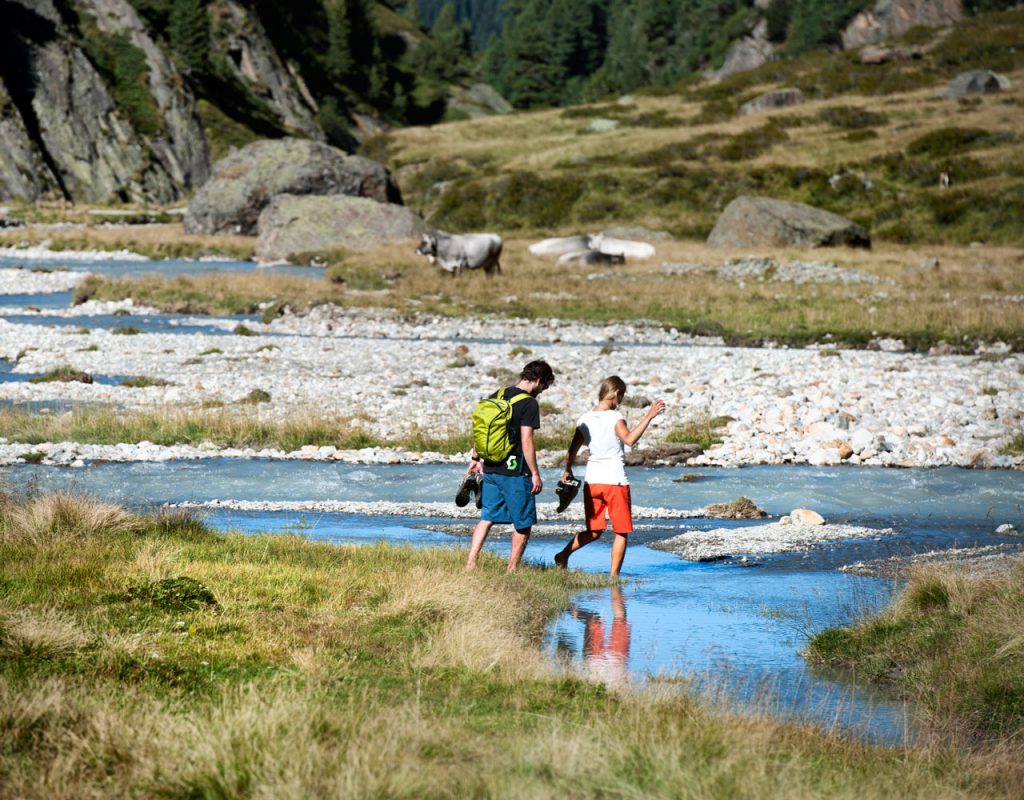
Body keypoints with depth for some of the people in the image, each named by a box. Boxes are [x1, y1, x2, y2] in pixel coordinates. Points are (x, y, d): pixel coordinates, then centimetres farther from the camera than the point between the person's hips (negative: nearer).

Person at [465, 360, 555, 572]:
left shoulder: (498, 395, 9)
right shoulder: (529, 404, -13)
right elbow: (526, 441, -16)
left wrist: (476, 458, 24)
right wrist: (535, 474, -11)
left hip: (491, 469, 7)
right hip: (515, 472, -7)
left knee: (486, 518, 11)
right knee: (523, 524, 8)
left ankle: (470, 565, 3)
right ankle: (512, 571, 11)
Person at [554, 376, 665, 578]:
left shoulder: (585, 419, 5)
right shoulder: (615, 418, -11)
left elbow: (571, 451, 10)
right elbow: (629, 439, -28)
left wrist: (567, 470, 27)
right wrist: (648, 417, -27)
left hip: (591, 481, 6)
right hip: (615, 481, -6)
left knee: (594, 531, 20)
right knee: (621, 533, 6)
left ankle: (563, 554, 10)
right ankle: (614, 576, 3)